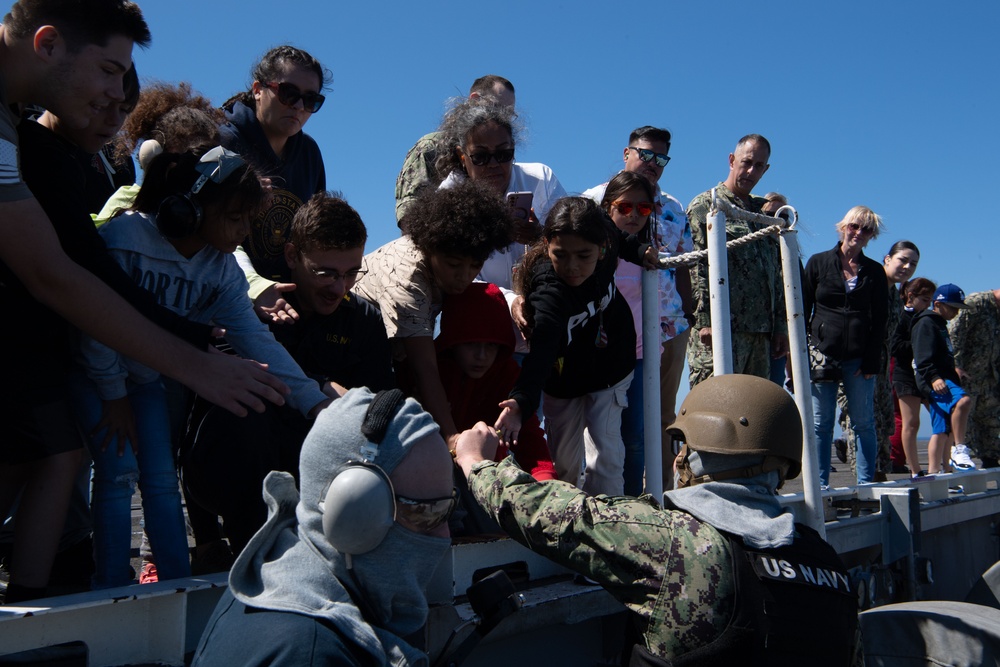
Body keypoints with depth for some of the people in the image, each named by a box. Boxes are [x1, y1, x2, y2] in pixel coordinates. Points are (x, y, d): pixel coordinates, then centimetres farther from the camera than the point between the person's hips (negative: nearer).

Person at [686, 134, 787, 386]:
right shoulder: (705, 205, 1)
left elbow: (776, 274, 22)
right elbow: (697, 268, -9)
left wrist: (780, 325, 15)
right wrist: (706, 321, -17)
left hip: (761, 334, 7)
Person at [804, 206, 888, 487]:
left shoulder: (874, 272, 8)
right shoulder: (818, 263, 6)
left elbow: (880, 321, 5)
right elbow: (802, 309, 4)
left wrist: (871, 361, -5)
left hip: (859, 358, 1)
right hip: (823, 354, -1)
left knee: (863, 422, 4)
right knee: (821, 424, 2)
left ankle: (866, 484, 13)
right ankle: (820, 485, 9)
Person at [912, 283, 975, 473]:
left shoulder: (940, 324, 26)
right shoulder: (926, 323, -7)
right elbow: (923, 357, -19)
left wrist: (954, 371, 39)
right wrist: (933, 378, -28)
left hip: (943, 379, 11)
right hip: (936, 381, -11)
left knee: (942, 430, 9)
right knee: (963, 400, -34)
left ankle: (933, 472, 13)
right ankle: (959, 450, -28)